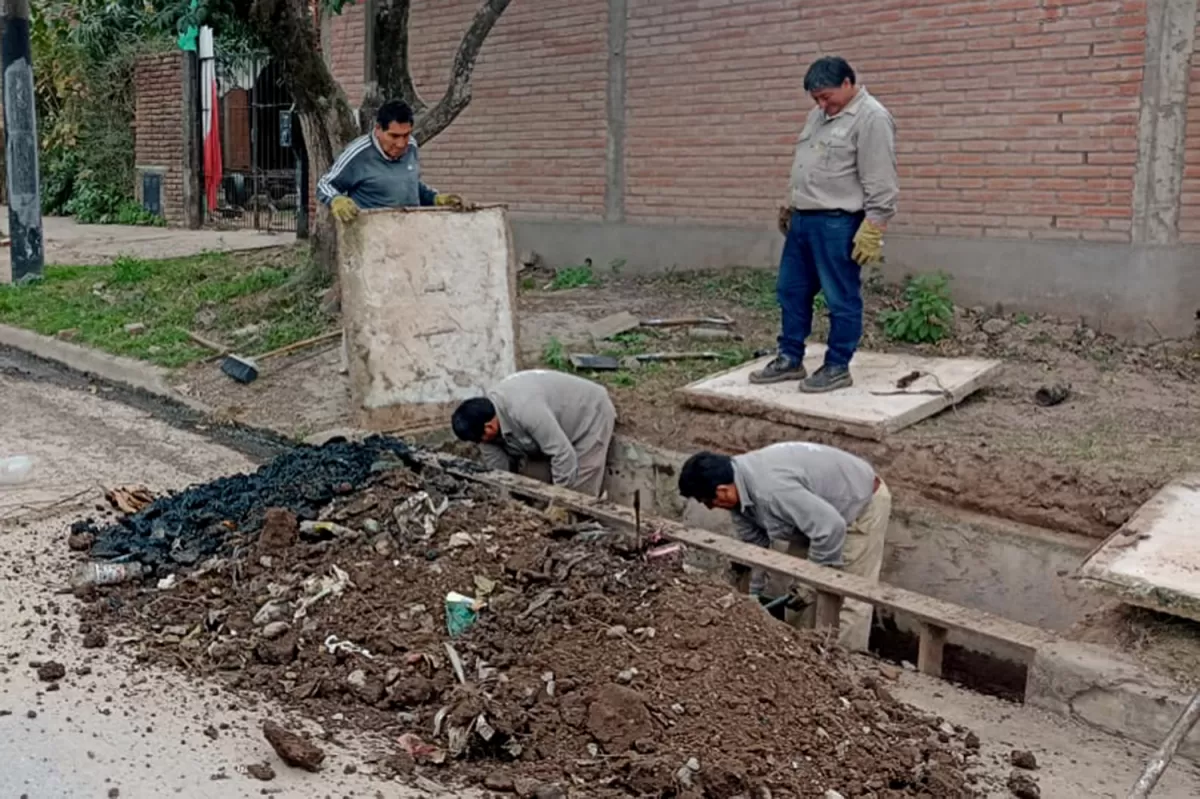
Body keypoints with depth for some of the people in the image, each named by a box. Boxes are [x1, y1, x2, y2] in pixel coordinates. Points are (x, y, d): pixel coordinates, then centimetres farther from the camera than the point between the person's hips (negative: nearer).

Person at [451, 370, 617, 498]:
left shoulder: (524, 410, -40)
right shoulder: (487, 414, -13)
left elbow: (563, 454, -36)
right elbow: (497, 471, -5)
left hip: (590, 415, -8)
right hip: (559, 418, 8)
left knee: (578, 496, -12)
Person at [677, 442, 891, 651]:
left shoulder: (770, 490, -38)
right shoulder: (739, 484, -8)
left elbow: (830, 527, -36)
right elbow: (754, 544, 3)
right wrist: (752, 594, 7)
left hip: (863, 502, -9)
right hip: (821, 507, 9)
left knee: (849, 598, -9)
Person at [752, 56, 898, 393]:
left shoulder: (871, 118, -14)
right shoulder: (819, 114, 15)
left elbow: (880, 184, -18)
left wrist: (872, 230, -21)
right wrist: (789, 205, 25)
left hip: (838, 224, -9)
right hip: (803, 220, 9)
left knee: (841, 299, 0)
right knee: (791, 292, 13)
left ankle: (837, 367, 9)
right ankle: (790, 360, 23)